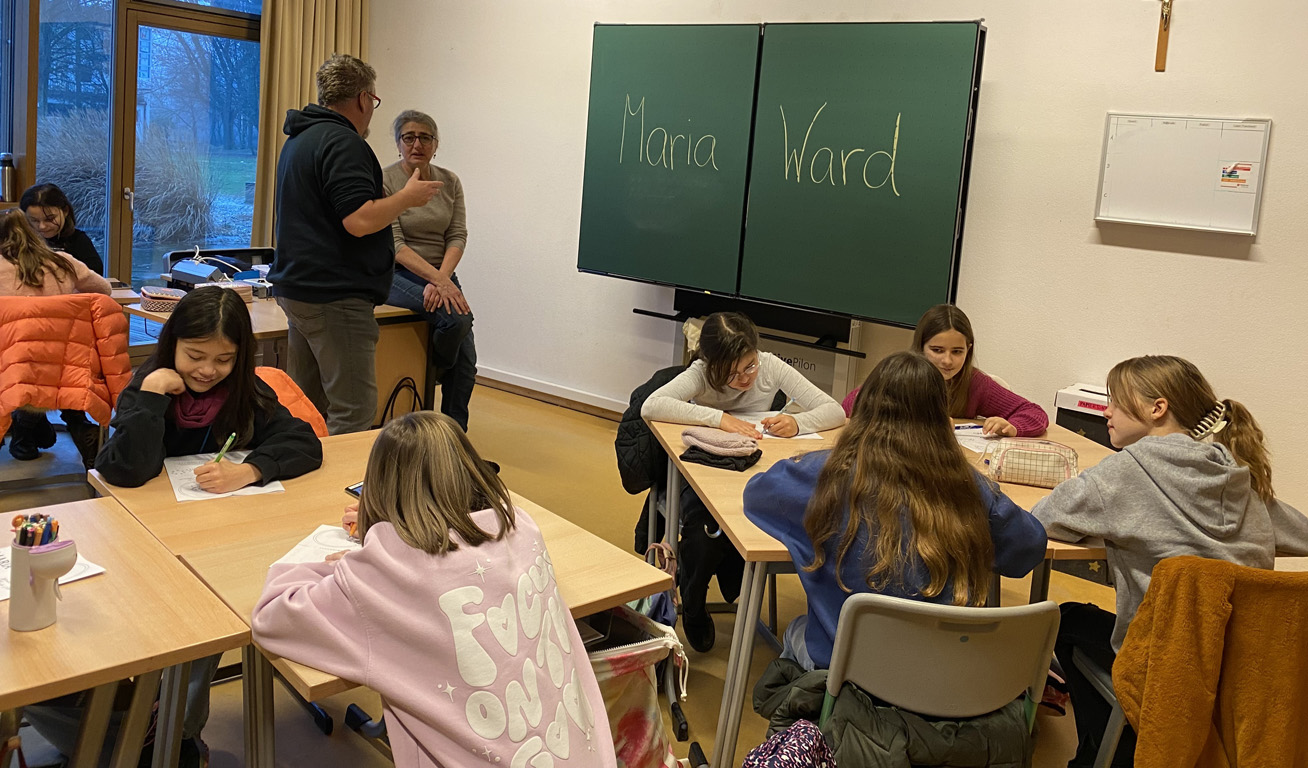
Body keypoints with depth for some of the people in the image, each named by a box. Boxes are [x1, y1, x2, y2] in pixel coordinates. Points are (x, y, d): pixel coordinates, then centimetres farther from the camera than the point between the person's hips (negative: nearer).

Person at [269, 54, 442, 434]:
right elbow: (359, 220, -23)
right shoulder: (342, 142, -14)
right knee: (353, 413, -8)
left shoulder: (300, 139, 19)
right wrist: (407, 197, -8)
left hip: (297, 289, 10)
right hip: (336, 299, -10)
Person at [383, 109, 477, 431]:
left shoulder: (450, 182, 6)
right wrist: (438, 280, -26)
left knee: (466, 362, -5)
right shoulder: (384, 181, -9)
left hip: (440, 274, 5)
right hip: (397, 274, -5)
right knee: (455, 317, -30)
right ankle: (437, 369, 2)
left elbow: (458, 236, -1)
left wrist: (442, 278, -19)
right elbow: (394, 245, -15)